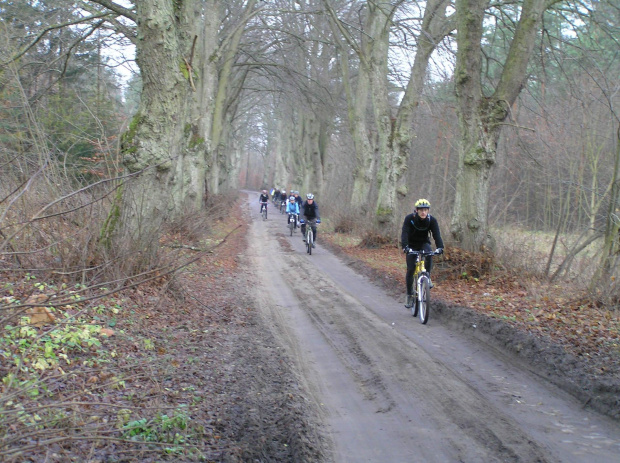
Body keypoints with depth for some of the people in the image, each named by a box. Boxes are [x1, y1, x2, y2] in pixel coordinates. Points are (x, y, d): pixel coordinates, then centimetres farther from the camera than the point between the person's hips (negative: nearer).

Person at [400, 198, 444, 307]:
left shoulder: (432, 220, -18)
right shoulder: (409, 218, -23)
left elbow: (436, 234, -27)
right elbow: (404, 233, -33)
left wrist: (440, 247, -46)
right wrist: (405, 246, -51)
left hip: (424, 243, 1)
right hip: (411, 245, -1)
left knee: (429, 254, -34)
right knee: (410, 270, -9)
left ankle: (427, 276, -14)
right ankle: (409, 295, 5)